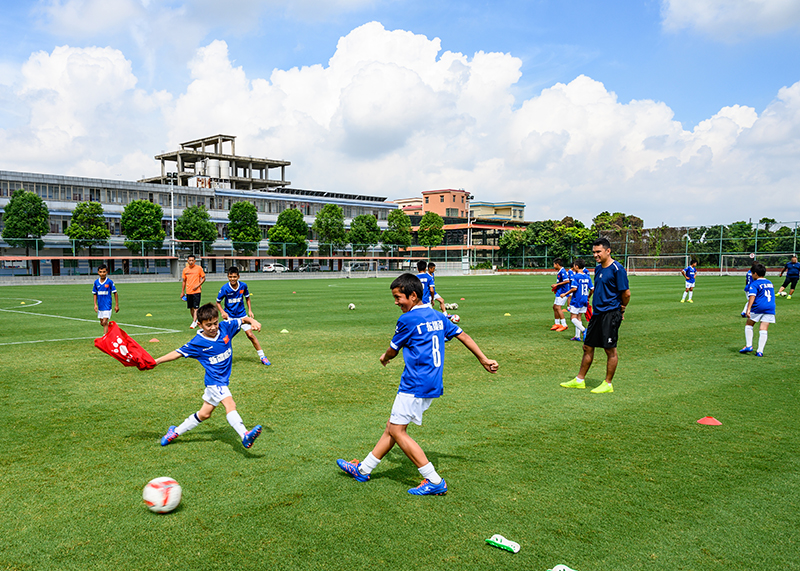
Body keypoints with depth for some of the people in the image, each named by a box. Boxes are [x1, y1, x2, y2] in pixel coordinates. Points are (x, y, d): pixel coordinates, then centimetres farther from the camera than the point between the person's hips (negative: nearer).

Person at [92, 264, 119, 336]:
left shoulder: (110, 282, -10)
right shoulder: (96, 282, 1)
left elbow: (115, 293, -4)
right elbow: (94, 294, 12)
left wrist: (116, 305, -3)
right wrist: (95, 304, 3)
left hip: (107, 305, -5)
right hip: (100, 306, 5)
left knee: (104, 322, -13)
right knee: (102, 323, 15)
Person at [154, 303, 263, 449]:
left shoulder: (225, 327, -5)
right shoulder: (197, 343, -12)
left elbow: (243, 319, 4)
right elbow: (178, 353, -2)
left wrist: (252, 321, -18)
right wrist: (156, 361, -2)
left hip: (223, 380, 6)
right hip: (215, 380, -6)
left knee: (204, 414, 17)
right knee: (230, 404, -27)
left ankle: (176, 431, 35)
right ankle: (245, 436, -41)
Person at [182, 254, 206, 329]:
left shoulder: (199, 268, -4)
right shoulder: (185, 270, 7)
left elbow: (203, 278, 1)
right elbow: (184, 281, 15)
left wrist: (198, 285, -12)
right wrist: (182, 292, 14)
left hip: (196, 291, -4)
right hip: (188, 291, 4)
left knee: (196, 307, -10)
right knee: (191, 308, 11)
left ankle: (194, 323, -13)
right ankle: (195, 320, 27)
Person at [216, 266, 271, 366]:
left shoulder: (243, 286, -8)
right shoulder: (224, 288, -15)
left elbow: (247, 298, 10)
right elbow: (218, 302, -3)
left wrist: (250, 310, 1)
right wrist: (222, 312, -19)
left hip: (242, 314, 2)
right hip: (229, 316, -1)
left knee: (250, 335, -4)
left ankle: (262, 357, 5)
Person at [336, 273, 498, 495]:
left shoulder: (408, 319, -12)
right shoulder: (437, 316, 11)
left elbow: (393, 350, 0)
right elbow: (463, 336, 15)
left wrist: (384, 358, 23)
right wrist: (484, 359, 22)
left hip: (415, 386, -10)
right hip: (433, 385, 10)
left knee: (396, 431, -4)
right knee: (393, 426, 16)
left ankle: (435, 481, -4)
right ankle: (364, 469, 27)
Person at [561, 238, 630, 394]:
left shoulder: (617, 269, -14)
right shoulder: (598, 268, 12)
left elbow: (626, 293, -12)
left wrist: (621, 309, 2)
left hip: (610, 314, -9)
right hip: (597, 313, 9)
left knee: (610, 350, 1)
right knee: (588, 347, 12)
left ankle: (608, 384, 11)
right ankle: (580, 380, 22)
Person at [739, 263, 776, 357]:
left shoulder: (754, 284, -4)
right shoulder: (770, 283, 18)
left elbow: (752, 296, -17)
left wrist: (748, 309, -24)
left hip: (758, 307, -5)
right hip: (770, 308, 5)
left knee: (748, 325, 14)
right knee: (763, 329, 1)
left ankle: (748, 346, 8)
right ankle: (760, 351, -4)